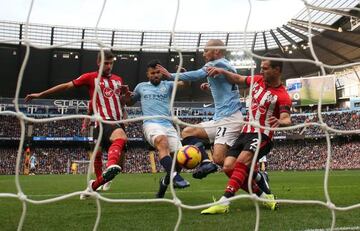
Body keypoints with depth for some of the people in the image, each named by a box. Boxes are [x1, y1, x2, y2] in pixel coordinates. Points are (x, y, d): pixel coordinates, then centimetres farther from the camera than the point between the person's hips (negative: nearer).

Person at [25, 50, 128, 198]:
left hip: (118, 122, 7)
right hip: (104, 121, -7)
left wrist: (125, 93, 6)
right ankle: (111, 166, -63)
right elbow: (67, 86, 7)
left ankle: (93, 186, 22)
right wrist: (40, 94, 7)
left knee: (118, 162, 5)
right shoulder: (91, 77, 5)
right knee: (121, 137, -40)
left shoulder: (118, 80, 20)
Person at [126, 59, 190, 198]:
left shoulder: (167, 85, 19)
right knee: (163, 142, -37)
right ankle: (175, 177, -52)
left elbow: (184, 84, 2)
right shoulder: (141, 87, 22)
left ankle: (164, 183, 18)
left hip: (168, 124, 3)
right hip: (151, 124, -2)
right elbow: (129, 103, 34)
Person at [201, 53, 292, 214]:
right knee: (228, 167, -6)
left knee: (241, 162, -31)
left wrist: (280, 122, -50)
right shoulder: (258, 80, 8)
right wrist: (222, 71, 8)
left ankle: (224, 202, -36)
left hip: (261, 135, -7)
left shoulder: (282, 96, -12)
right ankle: (263, 197, 7)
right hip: (245, 132, 7)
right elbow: (238, 79, 24)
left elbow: (287, 119, -26)